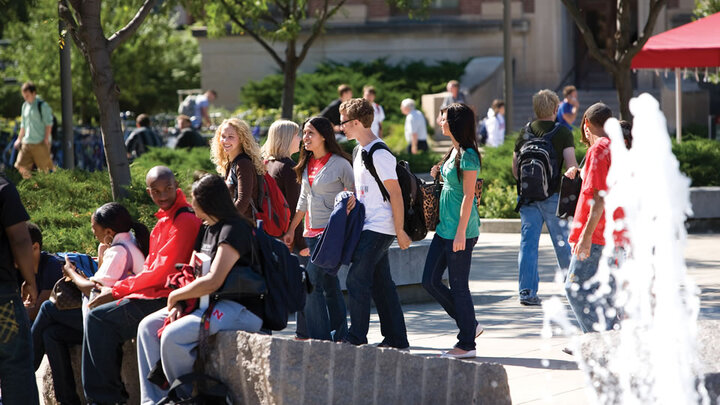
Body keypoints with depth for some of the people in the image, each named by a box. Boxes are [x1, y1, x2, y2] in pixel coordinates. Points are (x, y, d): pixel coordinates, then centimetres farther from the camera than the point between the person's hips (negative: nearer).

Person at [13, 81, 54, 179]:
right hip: (27, 142, 6)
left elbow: (49, 124, -8)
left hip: (40, 143, -6)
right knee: (21, 166, -3)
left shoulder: (42, 105, -6)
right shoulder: (25, 106, 14)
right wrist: (19, 139, 19)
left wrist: (46, 139, -14)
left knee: (44, 169, -3)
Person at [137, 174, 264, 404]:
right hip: (211, 303, 10)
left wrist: (175, 295, -10)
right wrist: (178, 305, -2)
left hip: (241, 310, -10)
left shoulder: (233, 230, -15)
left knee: (173, 335, -28)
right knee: (148, 326, 0)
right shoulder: (207, 230, 17)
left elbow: (213, 282, -23)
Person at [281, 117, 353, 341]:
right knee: (329, 284, 11)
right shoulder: (307, 163, 11)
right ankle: (339, 333, 19)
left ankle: (319, 336, -9)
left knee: (311, 282, -14)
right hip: (312, 232, 7)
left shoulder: (339, 164, -9)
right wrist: (291, 229, 19)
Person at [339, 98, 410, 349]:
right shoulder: (362, 152, 15)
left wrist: (400, 231, -17)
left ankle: (357, 336, -5)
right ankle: (396, 339, 12)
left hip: (378, 228, -10)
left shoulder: (379, 154, -16)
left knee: (357, 278, -10)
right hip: (369, 226, 10)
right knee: (381, 283, 9)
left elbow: (395, 193, -17)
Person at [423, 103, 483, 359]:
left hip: (460, 229, -10)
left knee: (458, 285, -3)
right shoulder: (453, 152, 13)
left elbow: (468, 196, -18)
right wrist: (438, 175, 7)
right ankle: (469, 325, 20)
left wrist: (461, 232, -21)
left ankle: (467, 345, 6)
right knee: (430, 281, 10)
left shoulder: (468, 156, -15)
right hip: (445, 227, 10)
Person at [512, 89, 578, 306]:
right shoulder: (563, 133, -2)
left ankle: (527, 290, -9)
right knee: (562, 242, 11)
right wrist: (573, 171, -2)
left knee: (528, 243, 0)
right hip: (553, 195, -2)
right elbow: (570, 162, -16)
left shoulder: (524, 133, 9)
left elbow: (515, 170, 14)